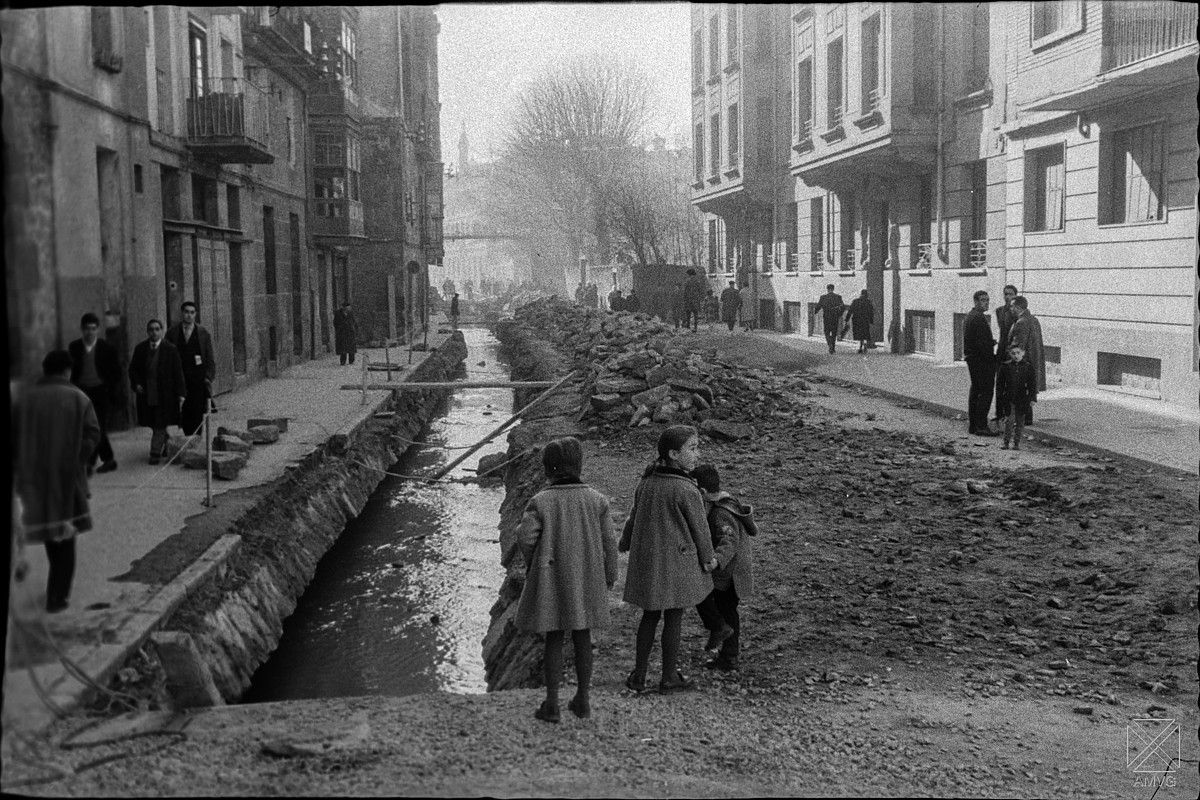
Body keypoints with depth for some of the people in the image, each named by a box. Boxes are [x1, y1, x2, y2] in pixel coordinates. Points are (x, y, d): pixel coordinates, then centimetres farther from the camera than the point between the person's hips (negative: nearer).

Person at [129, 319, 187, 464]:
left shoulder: (170, 349, -5)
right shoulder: (140, 349, 4)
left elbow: (178, 372, -3)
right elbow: (133, 369, 13)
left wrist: (181, 393, -7)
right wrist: (136, 384, -4)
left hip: (165, 395, -3)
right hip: (146, 394, 3)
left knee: (160, 425, -3)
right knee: (154, 424, 10)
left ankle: (155, 453, 3)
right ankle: (166, 443, 32)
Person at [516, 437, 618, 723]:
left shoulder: (540, 501, -12)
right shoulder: (597, 500, -5)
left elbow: (527, 538, -16)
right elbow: (608, 542, -2)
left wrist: (532, 566, 3)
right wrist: (609, 576, 10)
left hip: (551, 580, -2)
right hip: (587, 579, 2)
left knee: (554, 639, 7)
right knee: (582, 637, 13)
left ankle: (551, 704, 10)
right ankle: (582, 700, 22)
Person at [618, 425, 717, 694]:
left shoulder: (646, 483, 2)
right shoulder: (686, 490, -19)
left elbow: (634, 517, 15)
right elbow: (699, 527, -10)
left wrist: (625, 544, 34)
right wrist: (708, 558, 7)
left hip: (646, 559, 6)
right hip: (676, 563, -6)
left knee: (650, 616, 16)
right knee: (673, 618, 6)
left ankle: (639, 675, 18)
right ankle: (669, 678, 17)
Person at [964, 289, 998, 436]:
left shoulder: (970, 315, 15)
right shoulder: (979, 318, -17)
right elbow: (982, 343, -23)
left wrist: (992, 342, 11)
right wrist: (992, 358, -14)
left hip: (972, 359, 11)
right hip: (982, 361, -11)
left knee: (975, 391, 15)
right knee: (986, 392, -8)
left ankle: (972, 424, 20)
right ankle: (981, 426, -9)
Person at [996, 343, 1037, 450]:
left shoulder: (1028, 367, 0)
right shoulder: (1005, 366, 0)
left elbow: (1032, 383, 2)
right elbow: (1000, 382, 6)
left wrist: (1033, 397, -3)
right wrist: (999, 396, 4)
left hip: (1022, 399, 1)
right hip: (1009, 398, -1)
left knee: (1020, 421, 6)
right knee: (1009, 420, -4)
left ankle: (1017, 442, 15)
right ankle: (1006, 442, 3)